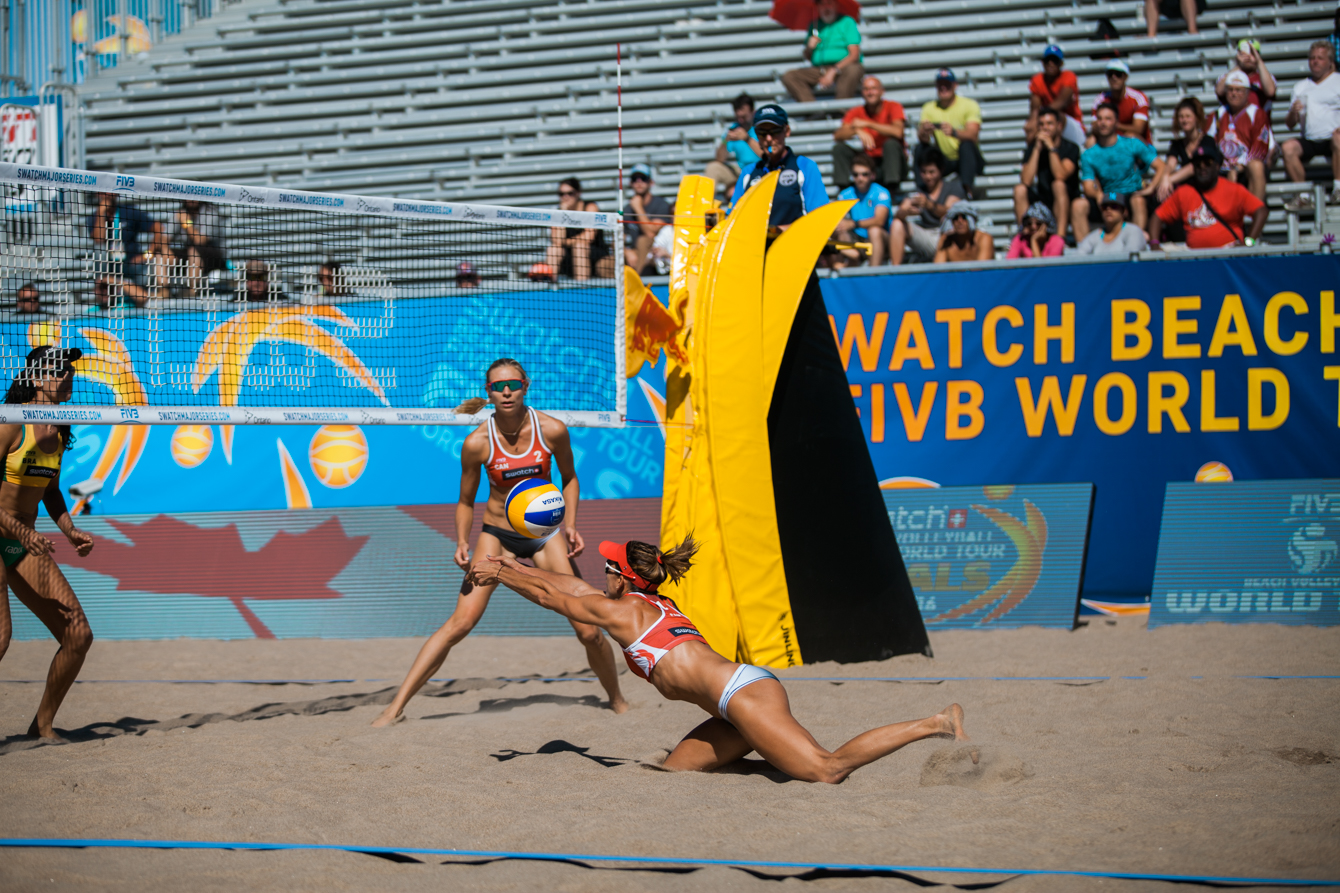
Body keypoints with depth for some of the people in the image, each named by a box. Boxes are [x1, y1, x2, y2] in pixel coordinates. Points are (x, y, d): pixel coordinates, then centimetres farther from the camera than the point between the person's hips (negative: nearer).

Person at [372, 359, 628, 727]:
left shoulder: (552, 430, -13)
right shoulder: (477, 442, -15)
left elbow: (569, 477, 6)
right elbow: (465, 501, -1)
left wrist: (570, 525, -5)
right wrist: (462, 543, -16)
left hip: (545, 532, 1)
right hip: (496, 534, -1)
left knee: (587, 630, -3)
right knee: (460, 622, -15)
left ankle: (618, 701, 22)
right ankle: (396, 706, -11)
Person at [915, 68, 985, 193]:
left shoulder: (969, 105, -6)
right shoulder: (929, 108, 2)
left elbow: (972, 135, -24)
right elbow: (921, 139, -12)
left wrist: (954, 132, -46)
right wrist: (924, 133, -39)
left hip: (966, 160, -2)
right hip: (944, 161, 2)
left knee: (967, 145, -34)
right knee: (920, 149, -22)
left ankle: (967, 190, -46)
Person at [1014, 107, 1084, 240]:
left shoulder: (1071, 148, -7)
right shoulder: (1032, 148, 1)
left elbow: (1060, 175, -25)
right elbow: (1026, 180, -16)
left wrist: (1051, 147, -23)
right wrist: (1037, 149, -17)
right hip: (1042, 201, 3)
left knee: (1058, 184, -33)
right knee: (1020, 189, -22)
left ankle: (1061, 235, -38)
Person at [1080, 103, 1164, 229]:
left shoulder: (1132, 145, 1)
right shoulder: (1088, 155, 5)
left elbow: (1161, 167, -2)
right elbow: (1088, 187, -4)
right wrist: (1098, 194, -28)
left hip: (1132, 195, -2)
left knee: (1138, 200, -37)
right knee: (1079, 205, -26)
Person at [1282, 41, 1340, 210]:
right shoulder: (1300, 87, 22)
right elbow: (1290, 124, 18)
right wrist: (1293, 112, -5)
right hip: (1309, 141, 4)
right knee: (1288, 148, -26)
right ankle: (1303, 197, -21)